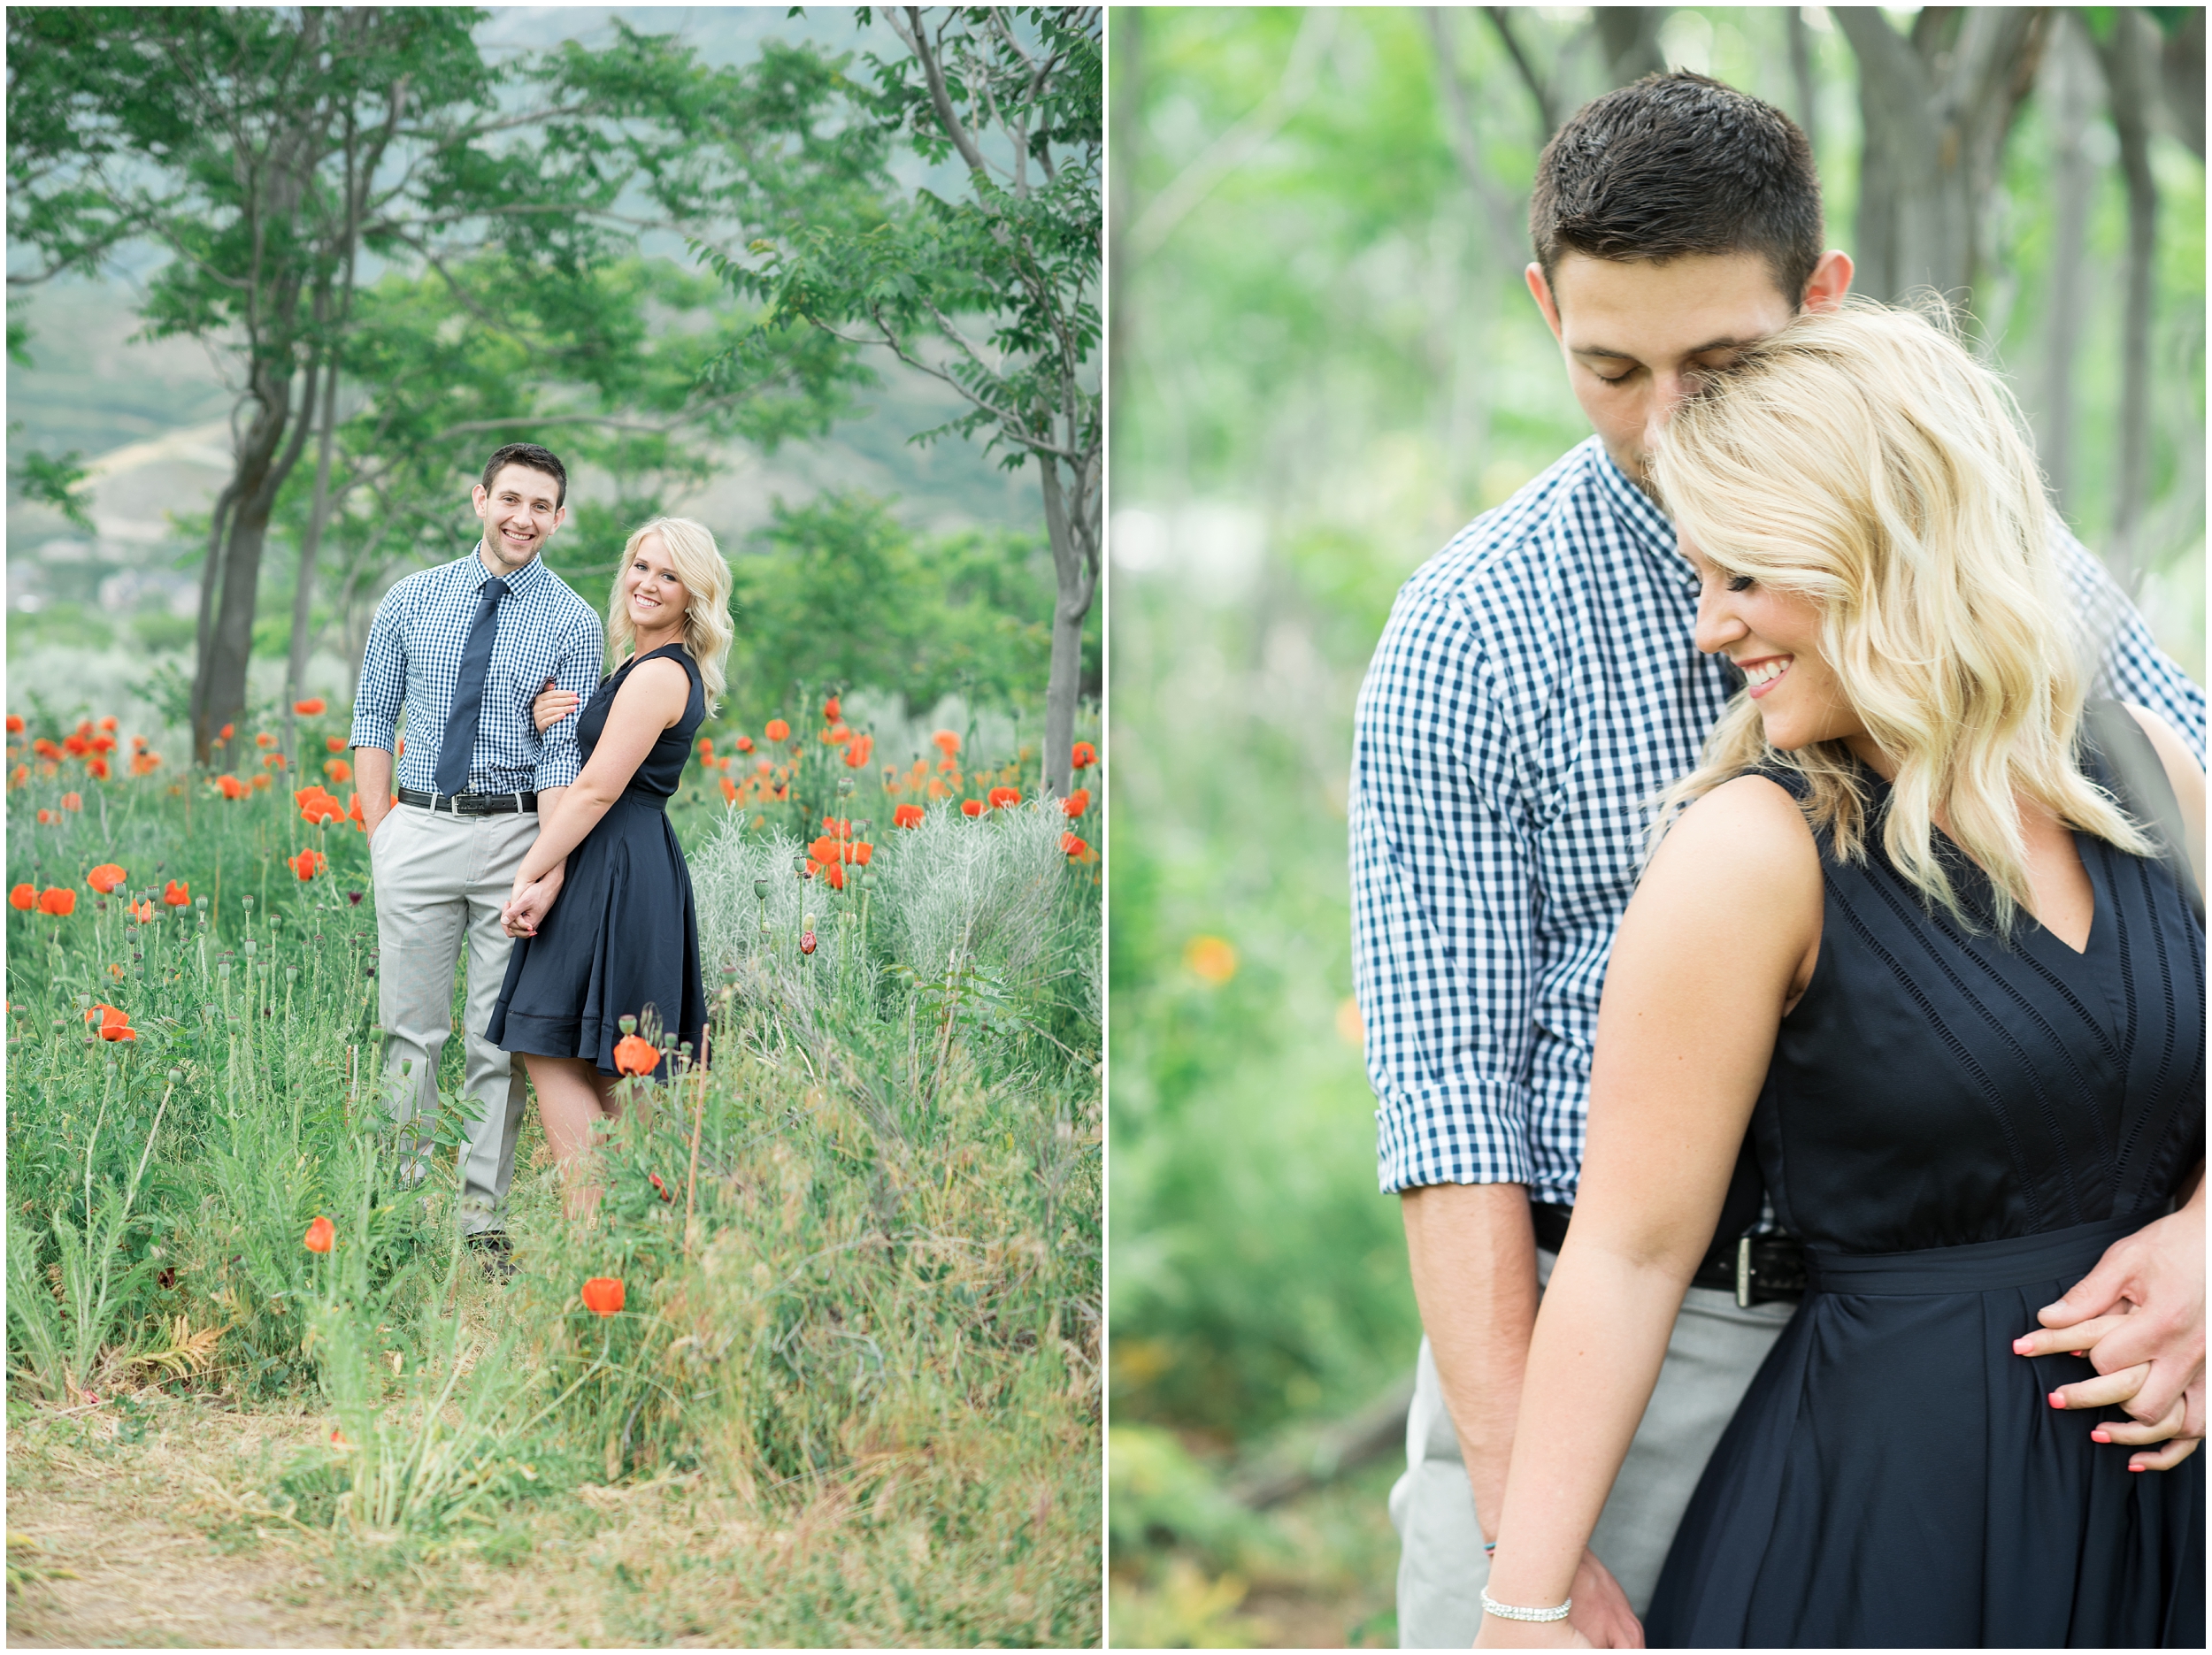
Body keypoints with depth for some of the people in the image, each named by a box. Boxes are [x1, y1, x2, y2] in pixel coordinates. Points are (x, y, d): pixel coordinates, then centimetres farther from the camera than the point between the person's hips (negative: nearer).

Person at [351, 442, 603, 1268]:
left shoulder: (572, 624, 1)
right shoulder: (411, 601, 7)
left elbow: (565, 755, -6)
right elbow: (373, 720, 12)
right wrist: (381, 832, 3)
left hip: (515, 833, -2)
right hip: (419, 827, 2)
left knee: (499, 1037, 2)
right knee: (411, 1028, 4)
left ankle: (482, 1216, 7)